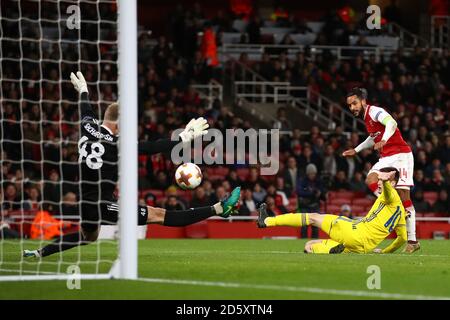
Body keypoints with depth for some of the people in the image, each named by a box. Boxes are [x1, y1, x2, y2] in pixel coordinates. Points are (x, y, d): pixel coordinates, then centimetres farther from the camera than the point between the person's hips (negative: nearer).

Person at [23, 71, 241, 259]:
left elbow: (86, 111, 24)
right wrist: (184, 137, -14)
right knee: (158, 215, -11)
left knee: (88, 236, 36)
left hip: (82, 205, 8)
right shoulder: (116, 145, -17)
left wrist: (83, 91, 45)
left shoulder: (87, 128, 0)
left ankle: (39, 253, 35)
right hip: (102, 207, -8)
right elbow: (153, 148, -18)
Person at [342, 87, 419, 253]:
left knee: (403, 195, -10)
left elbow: (392, 123, -33)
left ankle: (412, 241, -10)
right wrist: (356, 150, 37)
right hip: (386, 158, 9)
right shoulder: (366, 117, 15)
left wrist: (384, 140, -49)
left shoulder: (375, 111, -13)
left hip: (400, 155, -9)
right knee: (370, 180, -17)